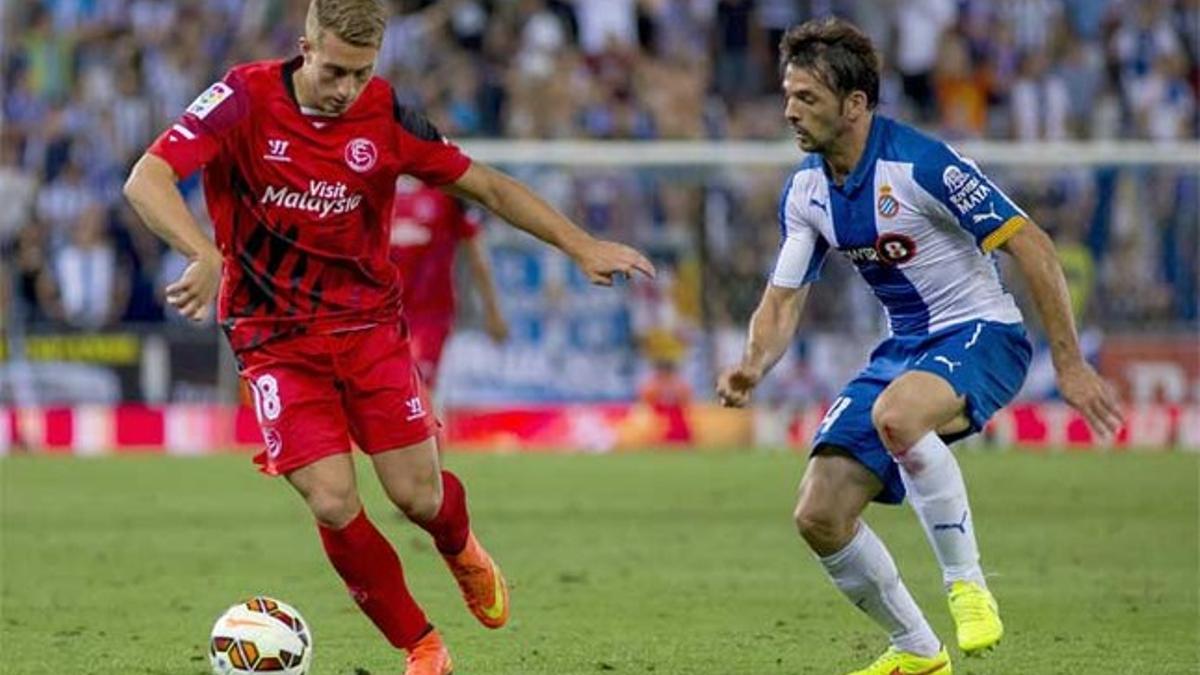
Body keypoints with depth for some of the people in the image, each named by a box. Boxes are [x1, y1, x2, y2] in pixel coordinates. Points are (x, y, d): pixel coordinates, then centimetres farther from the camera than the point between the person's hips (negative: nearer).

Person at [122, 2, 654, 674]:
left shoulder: (385, 115, -7)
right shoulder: (246, 99, -16)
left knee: (418, 496, -2)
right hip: (276, 337, -2)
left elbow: (486, 185, 5)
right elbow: (147, 180, -26)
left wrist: (581, 245, 1)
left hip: (370, 324, 2)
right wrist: (207, 256, -42)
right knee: (334, 505, -14)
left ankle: (462, 549, 37)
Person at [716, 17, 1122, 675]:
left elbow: (1032, 246, -18)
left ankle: (967, 584, -24)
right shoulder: (805, 190, 1)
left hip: (981, 333, -7)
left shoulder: (921, 163, -21)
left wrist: (1069, 363, -19)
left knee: (895, 415, -40)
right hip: (904, 346, 7)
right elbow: (783, 300, 8)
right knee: (819, 517, -3)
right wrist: (752, 367, -15)